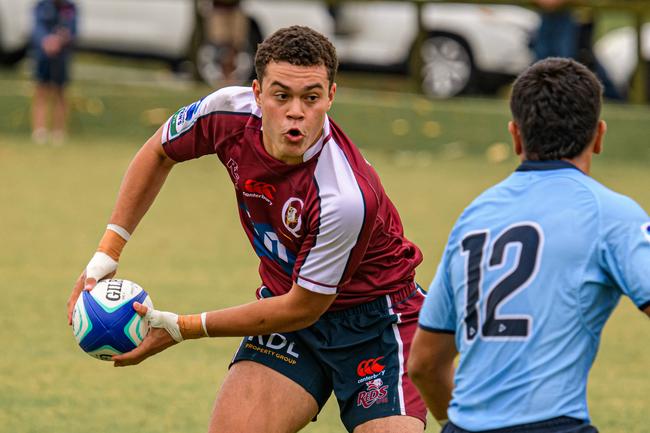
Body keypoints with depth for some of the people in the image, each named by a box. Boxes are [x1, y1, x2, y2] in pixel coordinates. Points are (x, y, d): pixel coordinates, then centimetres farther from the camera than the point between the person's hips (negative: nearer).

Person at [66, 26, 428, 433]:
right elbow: (160, 153, 6)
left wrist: (180, 329, -14)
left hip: (373, 319, -4)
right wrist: (108, 251, 1)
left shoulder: (347, 197, -33)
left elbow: (302, 309, -21)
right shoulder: (231, 112, -18)